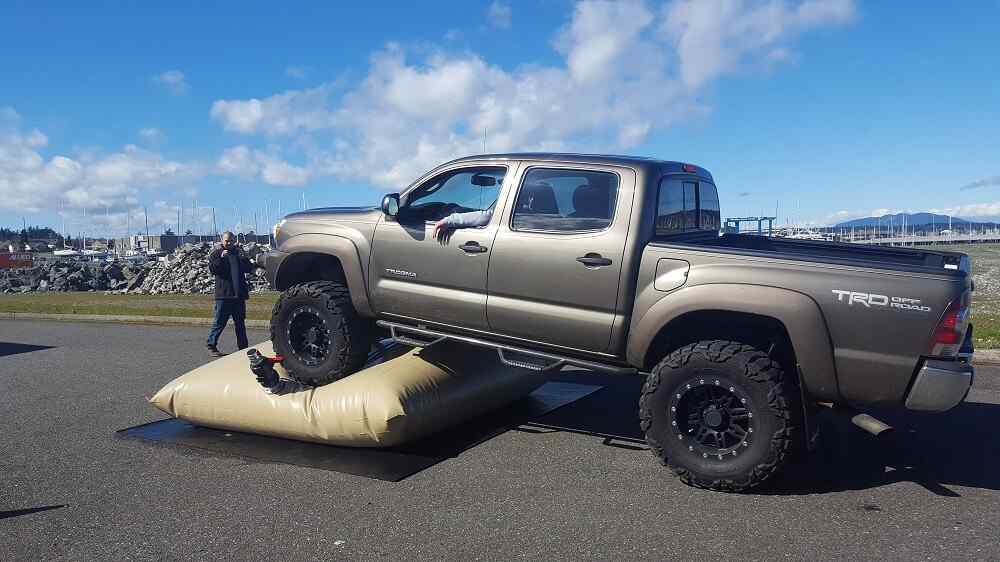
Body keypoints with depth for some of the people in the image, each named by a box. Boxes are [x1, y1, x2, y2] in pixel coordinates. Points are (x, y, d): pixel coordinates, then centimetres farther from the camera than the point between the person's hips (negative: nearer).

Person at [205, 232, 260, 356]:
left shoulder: (238, 252, 15)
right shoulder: (216, 253, 3)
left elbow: (248, 269, 10)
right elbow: (212, 268, -10)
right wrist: (221, 258, -23)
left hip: (239, 294, 5)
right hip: (224, 294, -5)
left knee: (240, 322, 11)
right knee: (219, 322, -4)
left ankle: (243, 346, 17)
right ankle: (211, 345, 4)